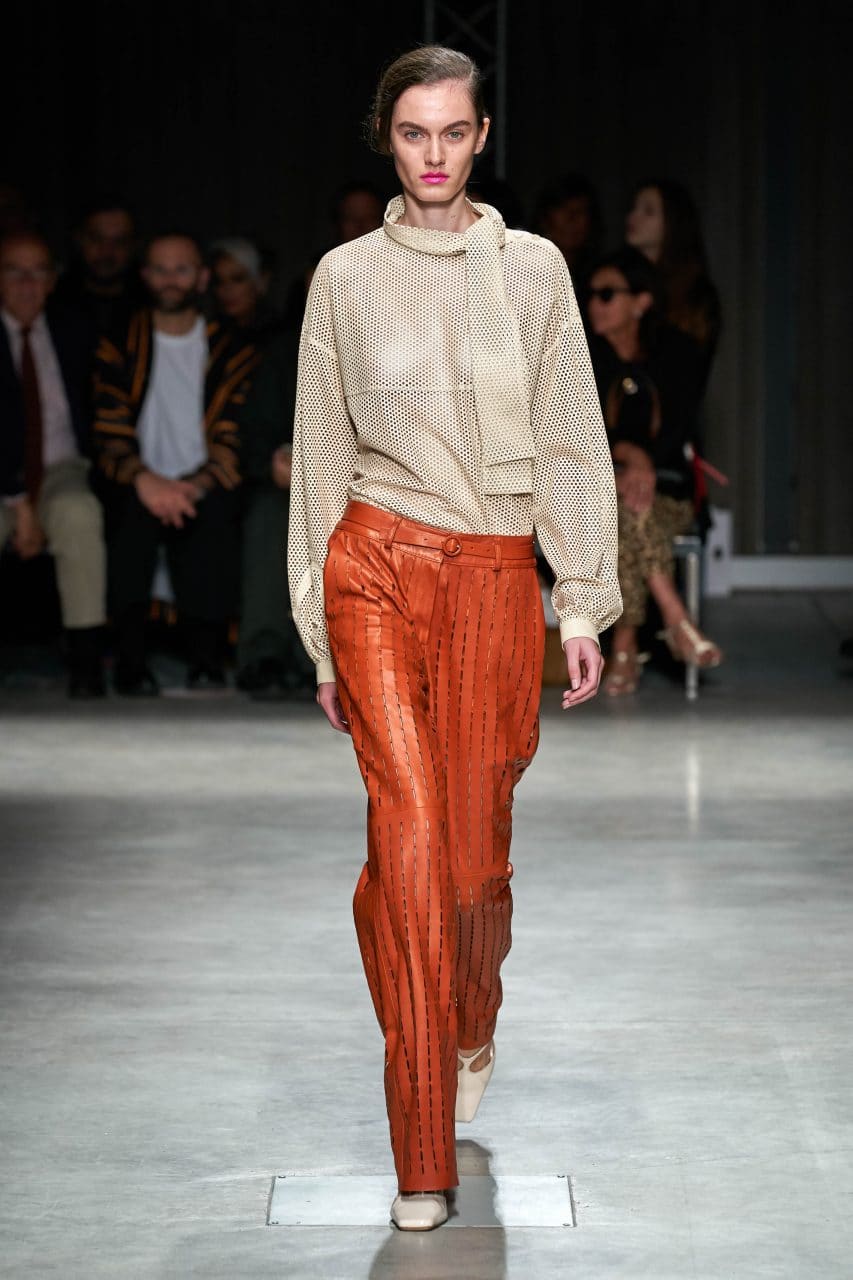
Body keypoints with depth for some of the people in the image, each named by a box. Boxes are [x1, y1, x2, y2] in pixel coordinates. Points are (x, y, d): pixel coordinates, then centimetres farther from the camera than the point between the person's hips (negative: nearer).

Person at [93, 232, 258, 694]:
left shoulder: (231, 353, 10)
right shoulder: (119, 347, 9)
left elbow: (233, 440, -1)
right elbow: (110, 435, -2)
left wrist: (193, 486, -21)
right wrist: (144, 479, -24)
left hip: (202, 489, 0)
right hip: (140, 486, 0)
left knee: (216, 516, -35)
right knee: (134, 509, -35)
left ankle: (207, 662, -31)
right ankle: (131, 662, -34)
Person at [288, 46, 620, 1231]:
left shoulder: (533, 268, 6)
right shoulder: (346, 279, 4)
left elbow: (572, 441, 7)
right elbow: (322, 457, 8)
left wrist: (585, 604, 2)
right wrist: (323, 639, 7)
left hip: (497, 579, 1)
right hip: (378, 567, -1)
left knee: (475, 847, 4)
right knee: (410, 830, -13)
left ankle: (472, 1031, 39)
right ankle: (423, 1158, -8)